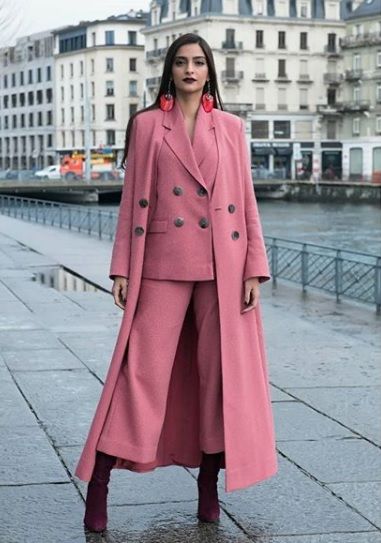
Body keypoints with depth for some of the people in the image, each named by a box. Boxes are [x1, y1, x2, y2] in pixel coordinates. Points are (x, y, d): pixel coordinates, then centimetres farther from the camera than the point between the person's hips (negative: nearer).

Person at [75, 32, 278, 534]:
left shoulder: (231, 127, 10)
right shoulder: (146, 124, 7)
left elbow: (246, 203, 8)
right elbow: (132, 201, 5)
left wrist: (255, 268, 0)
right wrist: (121, 268, -1)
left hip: (222, 265, 2)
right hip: (164, 264, -1)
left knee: (221, 371, 3)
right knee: (143, 370, -4)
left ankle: (210, 483, 16)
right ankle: (99, 483, 3)